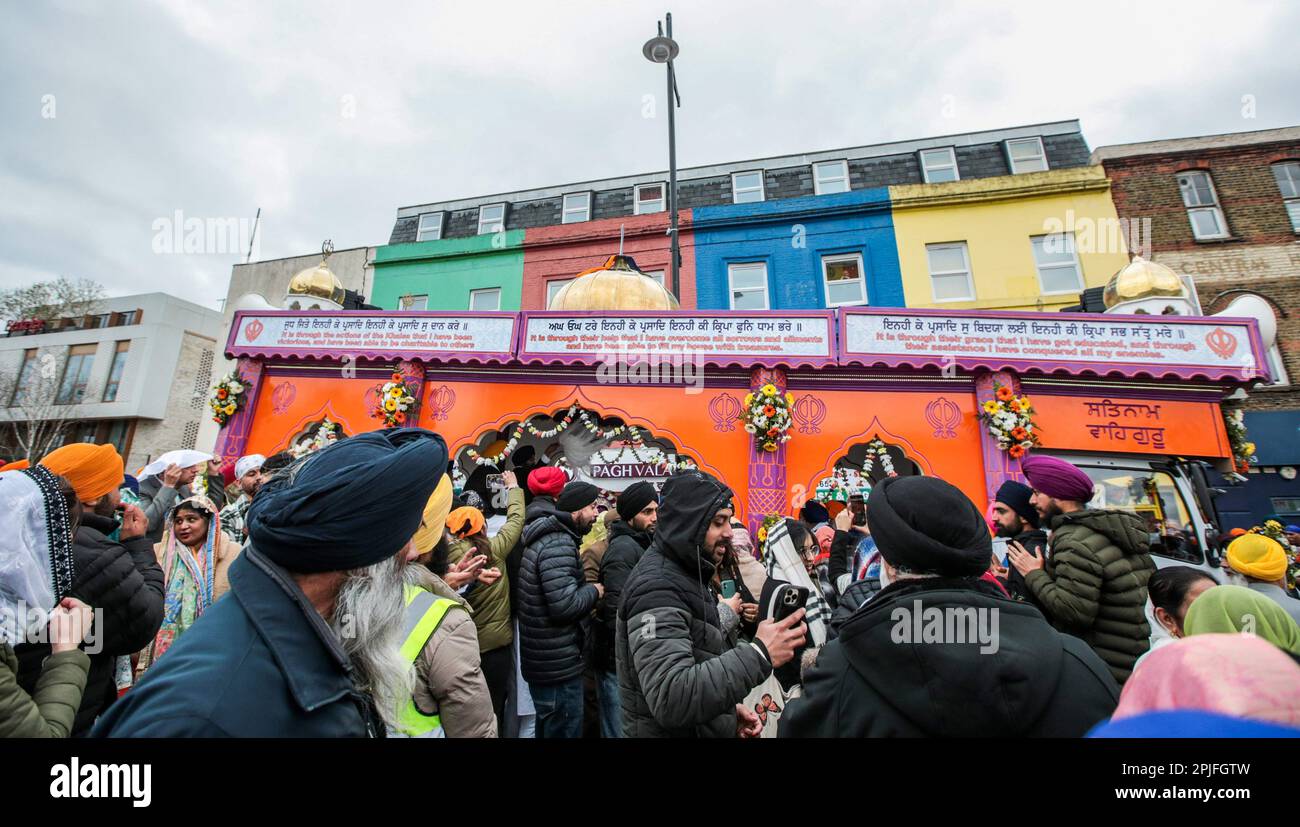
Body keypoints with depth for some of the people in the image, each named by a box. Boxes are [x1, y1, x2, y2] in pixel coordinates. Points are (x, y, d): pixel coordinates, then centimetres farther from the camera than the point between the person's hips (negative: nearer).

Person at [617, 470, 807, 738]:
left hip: (702, 728, 8)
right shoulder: (656, 587, -26)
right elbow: (670, 698, -35)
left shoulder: (684, 575, 5)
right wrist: (758, 654, -35)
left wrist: (730, 707, 3)